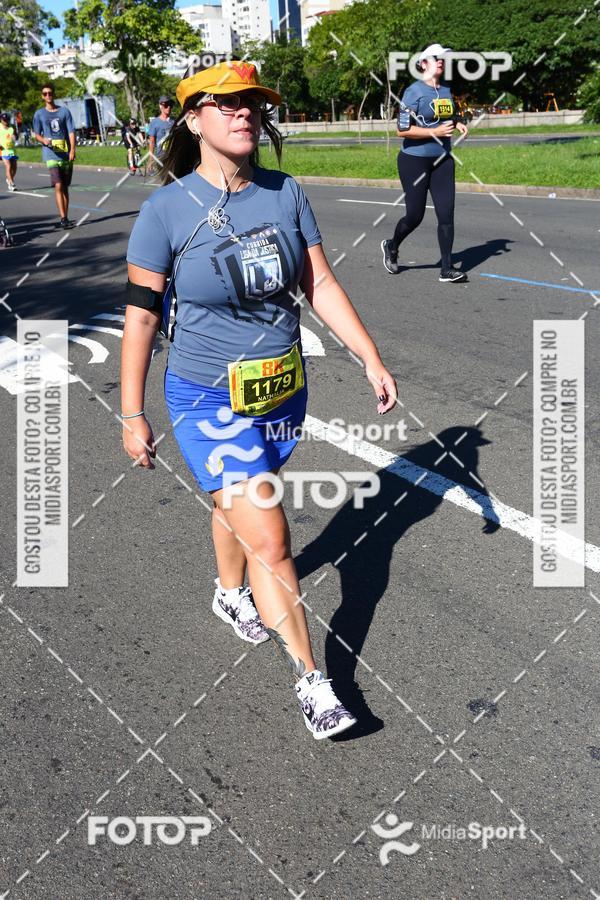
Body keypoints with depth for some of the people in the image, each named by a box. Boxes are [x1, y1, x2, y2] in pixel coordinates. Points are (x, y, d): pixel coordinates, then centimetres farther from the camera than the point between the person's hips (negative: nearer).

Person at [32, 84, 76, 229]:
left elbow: (71, 131, 3)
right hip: (51, 154, -2)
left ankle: (65, 218, 15)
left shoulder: (64, 111, 8)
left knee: (65, 187, 8)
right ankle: (63, 218, -18)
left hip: (66, 154, 2)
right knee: (58, 186, -15)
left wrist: (72, 150, -10)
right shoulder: (39, 114, 7)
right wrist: (44, 140, -15)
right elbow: (36, 134, 9)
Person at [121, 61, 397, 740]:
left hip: (283, 391, 4)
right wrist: (132, 414, -7)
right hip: (209, 401, -4)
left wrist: (372, 358, -2)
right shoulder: (167, 209, -13)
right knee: (270, 542, -7)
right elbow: (139, 316, -8)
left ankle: (230, 594, 54)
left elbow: (319, 285, 4)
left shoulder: (286, 193, -1)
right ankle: (312, 682, 9)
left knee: (237, 501, 24)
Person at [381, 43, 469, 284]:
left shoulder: (446, 90, 10)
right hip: (415, 160, -6)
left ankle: (447, 269, 0)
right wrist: (435, 132, -22)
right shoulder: (414, 91, -11)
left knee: (446, 213, -3)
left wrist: (457, 124, 5)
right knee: (415, 215, 1)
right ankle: (391, 246, 32)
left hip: (442, 160, 6)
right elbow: (402, 130, -17)